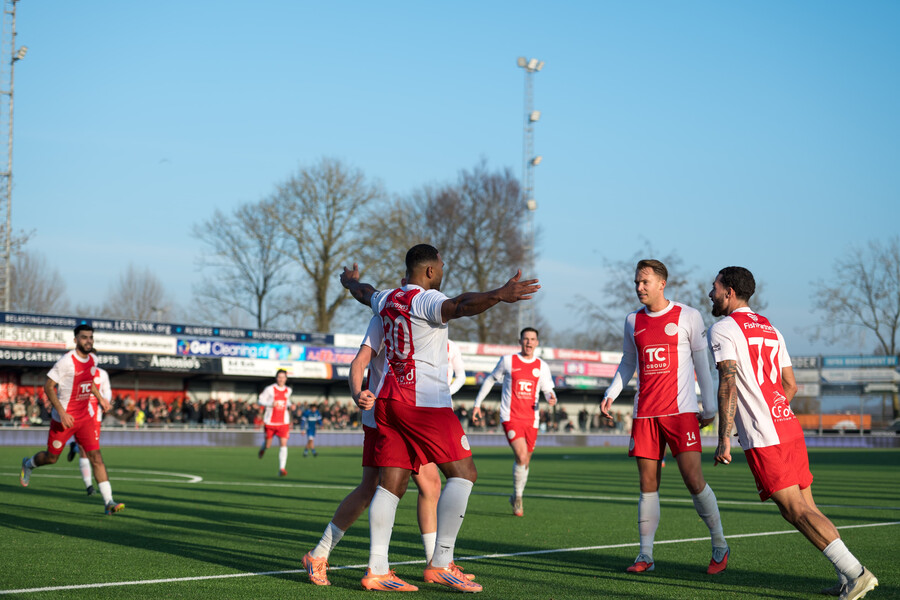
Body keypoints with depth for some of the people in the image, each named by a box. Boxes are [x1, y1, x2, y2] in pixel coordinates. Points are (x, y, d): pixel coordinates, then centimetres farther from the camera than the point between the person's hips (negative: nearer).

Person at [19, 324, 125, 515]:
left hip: (86, 417, 5)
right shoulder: (66, 361, -19)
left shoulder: (93, 359, 3)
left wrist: (100, 398, 17)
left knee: (96, 456, -7)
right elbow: (48, 386, -16)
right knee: (51, 458, 11)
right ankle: (28, 464, 46)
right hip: (64, 418, -5)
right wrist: (61, 412, -22)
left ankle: (108, 502, -11)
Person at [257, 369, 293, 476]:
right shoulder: (270, 389, -6)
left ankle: (282, 469, -15)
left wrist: (289, 406, 6)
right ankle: (263, 448, 46)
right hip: (270, 422, -2)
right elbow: (260, 400, -5)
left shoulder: (288, 390, 8)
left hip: (283, 422, 2)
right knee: (268, 445, 7)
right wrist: (271, 403, -22)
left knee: (283, 444, -13)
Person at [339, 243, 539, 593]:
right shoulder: (426, 300, -9)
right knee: (463, 473, -3)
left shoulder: (386, 300, 16)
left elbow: (364, 292, 39)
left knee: (391, 484, 6)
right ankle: (440, 564, -8)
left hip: (388, 399, 8)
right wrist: (499, 295, -44)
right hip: (425, 401, -8)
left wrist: (350, 280, 61)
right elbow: (459, 306, -31)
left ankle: (376, 570, 2)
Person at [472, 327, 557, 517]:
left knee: (525, 461, 8)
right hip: (510, 417, -3)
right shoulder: (507, 361, 2)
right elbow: (490, 379, 13)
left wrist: (552, 398, -12)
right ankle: (517, 497, 0)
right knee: (521, 456, -20)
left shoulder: (542, 366, 8)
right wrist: (477, 403, 14)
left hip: (531, 419, 3)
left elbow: (547, 389, 12)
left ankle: (516, 498, 29)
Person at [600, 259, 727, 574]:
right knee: (648, 484, 2)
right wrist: (611, 393, 7)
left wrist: (709, 406, 2)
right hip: (645, 413, 4)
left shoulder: (688, 316, 1)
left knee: (694, 480, -8)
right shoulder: (633, 321, 12)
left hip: (681, 411, -4)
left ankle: (719, 545, 10)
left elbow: (702, 361, 5)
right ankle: (646, 554, 8)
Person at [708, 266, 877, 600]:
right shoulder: (770, 329, 20)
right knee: (805, 509, 11)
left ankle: (854, 573, -15)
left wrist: (724, 439, -16)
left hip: (763, 439, -8)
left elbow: (728, 385, -15)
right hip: (790, 429, 8)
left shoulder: (722, 329, -4)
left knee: (797, 511, -8)